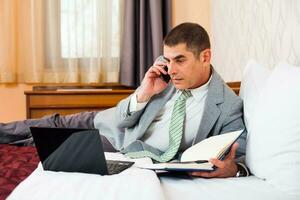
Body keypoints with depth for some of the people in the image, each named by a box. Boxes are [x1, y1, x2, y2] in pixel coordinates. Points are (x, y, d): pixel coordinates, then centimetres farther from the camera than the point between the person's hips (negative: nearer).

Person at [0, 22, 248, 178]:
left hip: (140, 160, -3)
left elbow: (241, 156, -22)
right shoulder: (164, 72, -14)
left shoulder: (229, 107, -25)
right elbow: (121, 120, -6)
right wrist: (143, 94, -27)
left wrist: (233, 169, -46)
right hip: (114, 128, 3)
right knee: (57, 124, 8)